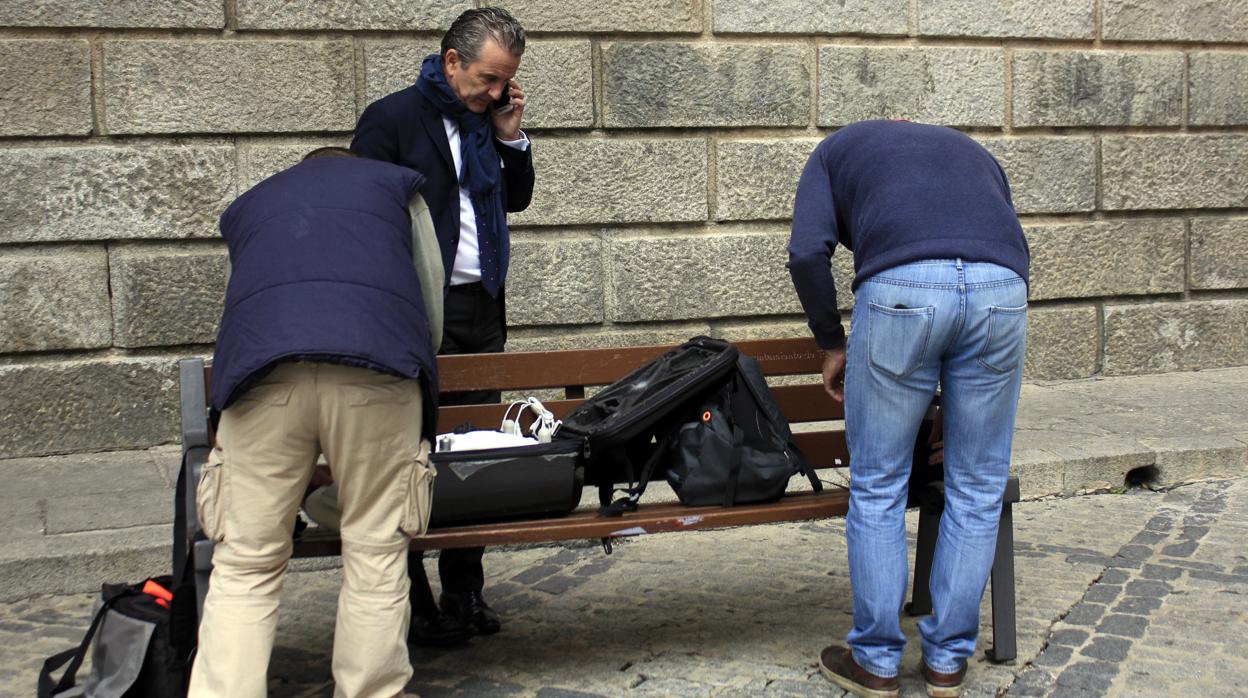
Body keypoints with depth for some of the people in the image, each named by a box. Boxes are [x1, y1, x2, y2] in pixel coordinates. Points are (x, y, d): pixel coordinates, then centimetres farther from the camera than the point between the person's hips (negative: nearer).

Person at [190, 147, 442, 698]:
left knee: (245, 565, 7)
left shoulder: (246, 205, 37)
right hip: (376, 363, -1)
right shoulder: (396, 182, 31)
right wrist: (420, 375, 45)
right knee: (376, 556, 8)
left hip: (260, 365, 2)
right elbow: (433, 296, 30)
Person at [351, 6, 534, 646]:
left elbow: (516, 200, 21)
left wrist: (511, 138, 4)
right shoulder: (391, 119, -6)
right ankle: (409, 602, 7)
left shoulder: (488, 122, 12)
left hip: (482, 308, 6)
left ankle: (464, 590, 19)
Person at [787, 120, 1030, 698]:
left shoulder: (837, 147, 28)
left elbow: (807, 252, 9)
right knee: (977, 491, 14)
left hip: (900, 288, -3)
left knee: (877, 489, 11)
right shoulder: (974, 151, 37)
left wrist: (832, 343, 21)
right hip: (1002, 289, 3)